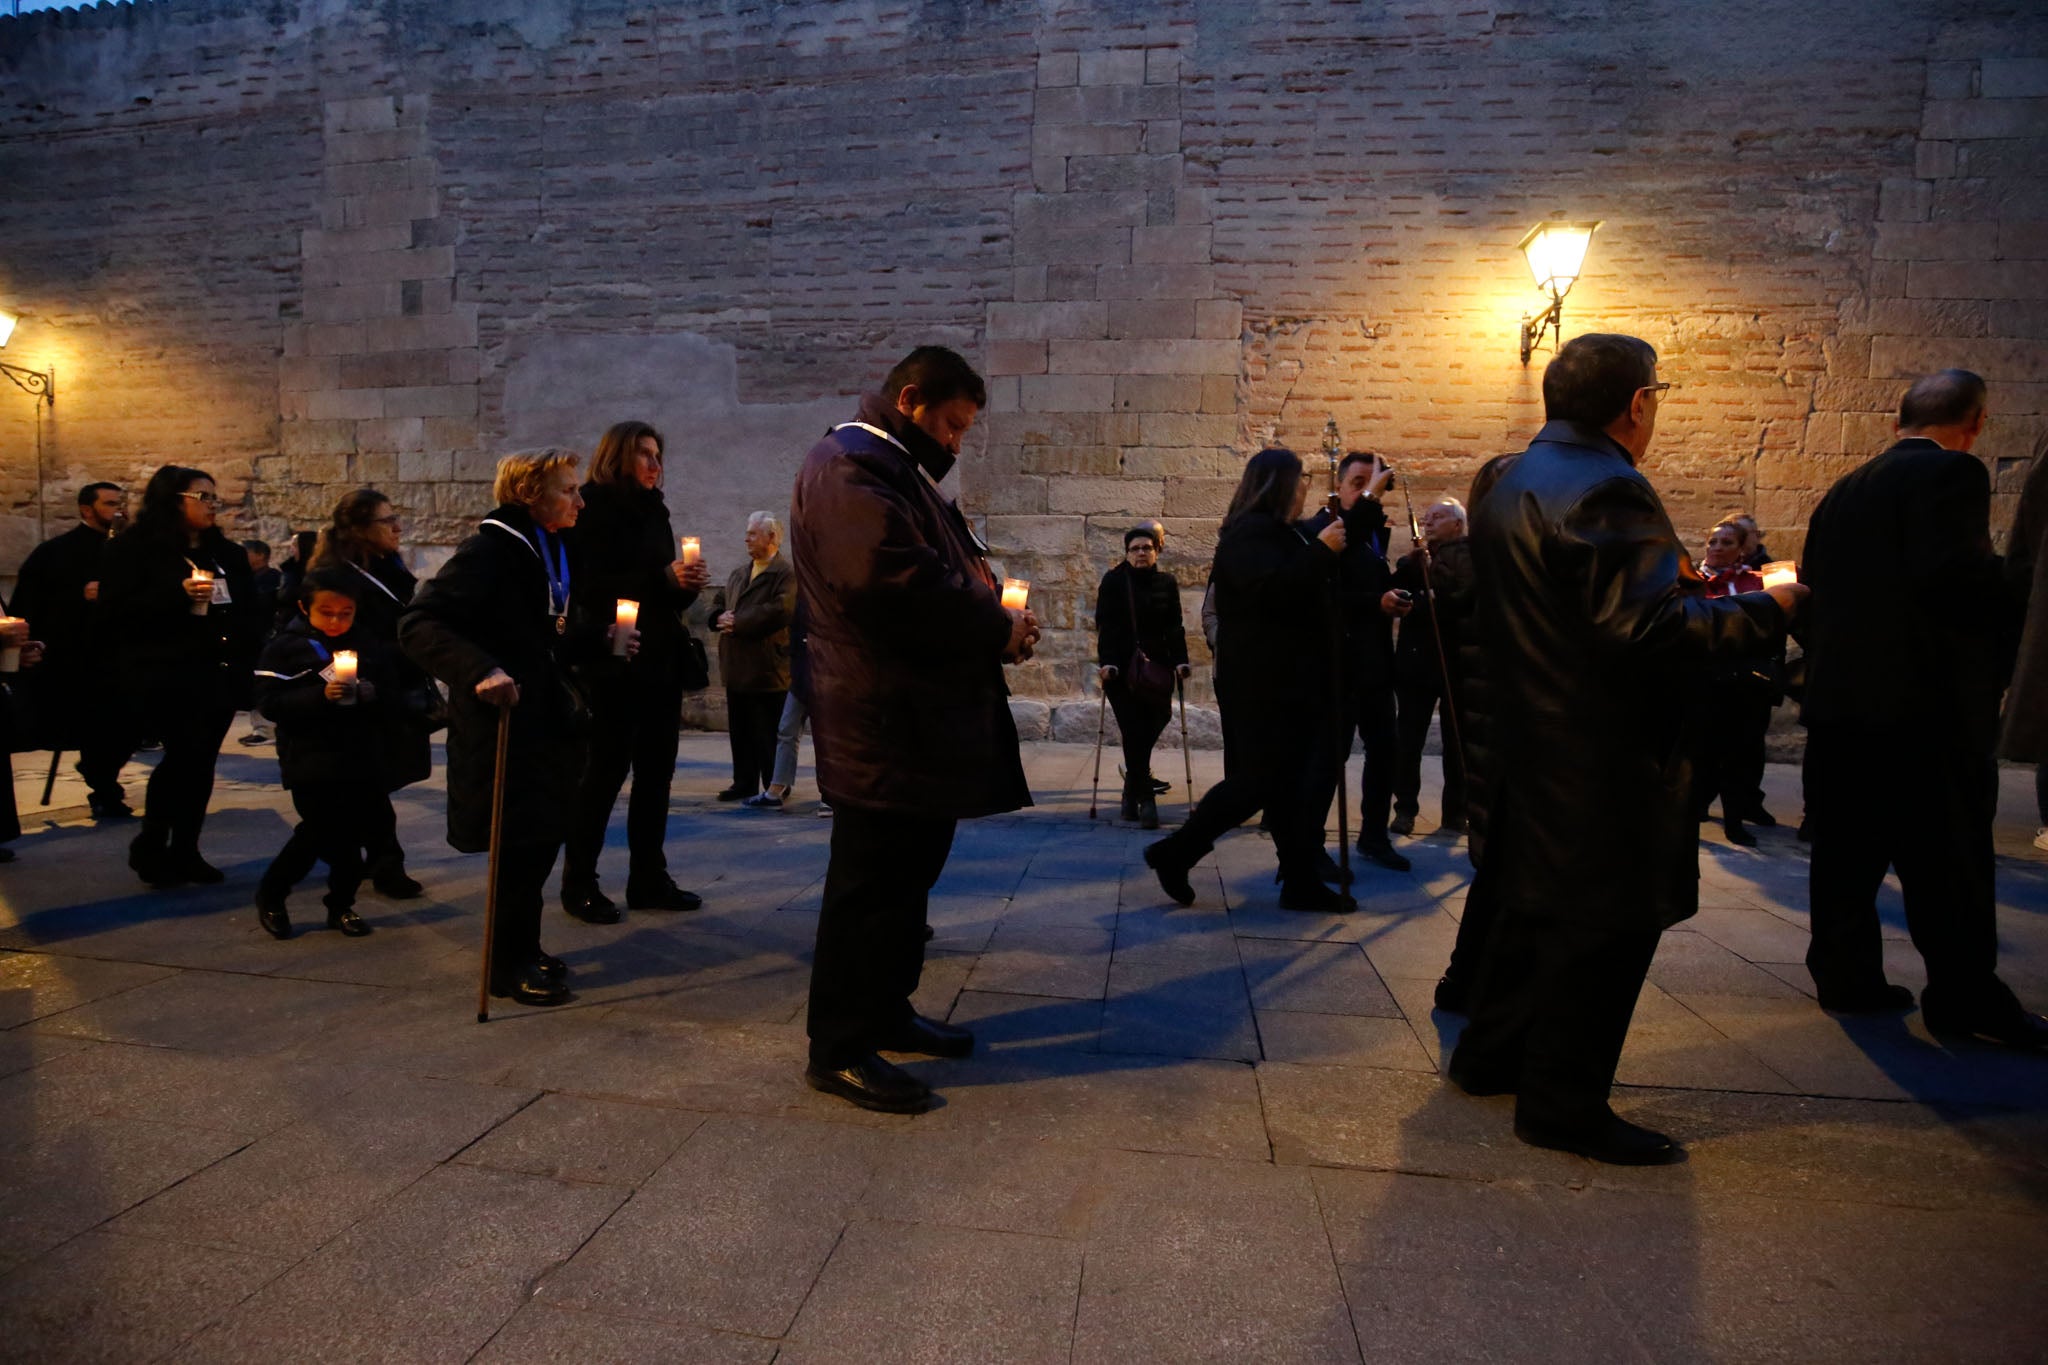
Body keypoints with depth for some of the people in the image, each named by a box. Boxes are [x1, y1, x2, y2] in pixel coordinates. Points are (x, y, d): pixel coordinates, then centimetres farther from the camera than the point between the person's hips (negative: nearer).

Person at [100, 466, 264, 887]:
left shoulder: (228, 554, 14)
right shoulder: (135, 547, -2)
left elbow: (249, 613, 16)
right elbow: (116, 609, -10)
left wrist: (248, 664, 5)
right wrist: (178, 594, -21)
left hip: (219, 675, 5)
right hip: (166, 677, -5)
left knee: (201, 762, 7)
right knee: (184, 756, -12)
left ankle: (185, 851, 17)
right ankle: (150, 846, 7)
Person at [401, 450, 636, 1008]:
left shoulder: (550, 551, 12)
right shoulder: (490, 551, -16)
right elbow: (419, 624, -23)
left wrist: (600, 639, 4)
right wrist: (478, 670, -36)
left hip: (546, 720, 9)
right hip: (504, 723, -8)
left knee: (542, 837, 14)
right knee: (519, 843, -1)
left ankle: (523, 948, 29)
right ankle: (510, 966, 14)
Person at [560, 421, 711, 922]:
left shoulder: (654, 512, 17)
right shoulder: (594, 510, -5)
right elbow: (592, 588, -15)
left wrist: (687, 584, -3)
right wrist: (663, 578, -20)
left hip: (662, 659, 7)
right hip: (616, 660, -7)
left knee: (657, 769, 7)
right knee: (607, 769, -3)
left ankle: (648, 877, 14)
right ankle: (578, 882, 8)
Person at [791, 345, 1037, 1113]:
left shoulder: (897, 469, 22)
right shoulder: (850, 467, -13)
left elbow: (939, 565, 27)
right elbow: (892, 580, -27)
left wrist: (989, 606, 5)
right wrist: (997, 628, -16)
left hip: (920, 717, 11)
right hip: (882, 718, -11)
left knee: (910, 868, 18)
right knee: (873, 878, -4)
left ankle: (885, 1010, 32)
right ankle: (839, 1048, 8)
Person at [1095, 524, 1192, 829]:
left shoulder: (1167, 583, 10)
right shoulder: (1113, 582, 2)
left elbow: (1174, 627, 7)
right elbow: (1105, 625, -6)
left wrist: (1180, 661, -5)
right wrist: (1107, 663, -17)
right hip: (1120, 668, -2)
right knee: (1133, 732, -6)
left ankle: (1132, 788, 19)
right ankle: (1145, 798, -3)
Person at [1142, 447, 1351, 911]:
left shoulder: (1287, 532, 18)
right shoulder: (1249, 533, -12)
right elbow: (1270, 589, -29)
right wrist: (1320, 550, -23)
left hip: (1292, 680, 10)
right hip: (1264, 683, -10)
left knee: (1293, 782, 9)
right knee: (1261, 780, -8)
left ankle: (1302, 881, 14)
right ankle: (1174, 853, 4)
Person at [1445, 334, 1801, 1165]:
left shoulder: (1515, 484, 11)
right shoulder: (1606, 489, -20)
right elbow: (1652, 631, -26)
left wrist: (1664, 573, 16)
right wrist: (1762, 609, -13)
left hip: (1533, 737, 10)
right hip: (1602, 755, -10)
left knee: (1537, 901, 21)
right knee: (1605, 925, 1)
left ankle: (1492, 1053, 33)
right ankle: (1564, 1105, 12)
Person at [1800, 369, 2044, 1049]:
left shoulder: (1845, 488, 14)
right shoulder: (1952, 472, -9)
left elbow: (1814, 585, 16)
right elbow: (1956, 577, -23)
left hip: (1838, 699, 7)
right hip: (1924, 700, -7)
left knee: (1849, 849, 12)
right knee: (1950, 857, 2)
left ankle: (1845, 973, 20)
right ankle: (1965, 997, 10)